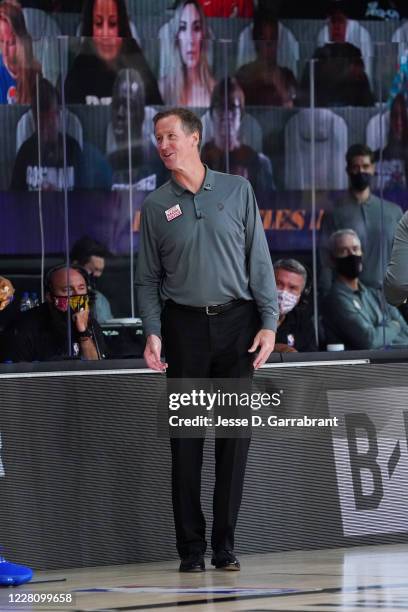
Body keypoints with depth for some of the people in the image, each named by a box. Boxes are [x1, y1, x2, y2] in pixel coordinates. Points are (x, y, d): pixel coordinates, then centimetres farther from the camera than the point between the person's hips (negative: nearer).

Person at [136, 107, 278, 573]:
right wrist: (153, 333, -5)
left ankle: (225, 543, 7)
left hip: (237, 323, 0)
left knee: (235, 434, 0)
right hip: (184, 325, 0)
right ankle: (191, 547, 3)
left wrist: (268, 323, -3)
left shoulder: (236, 191, 5)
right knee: (186, 438, -2)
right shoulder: (155, 206, 7)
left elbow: (259, 261, 5)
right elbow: (148, 278, 9)